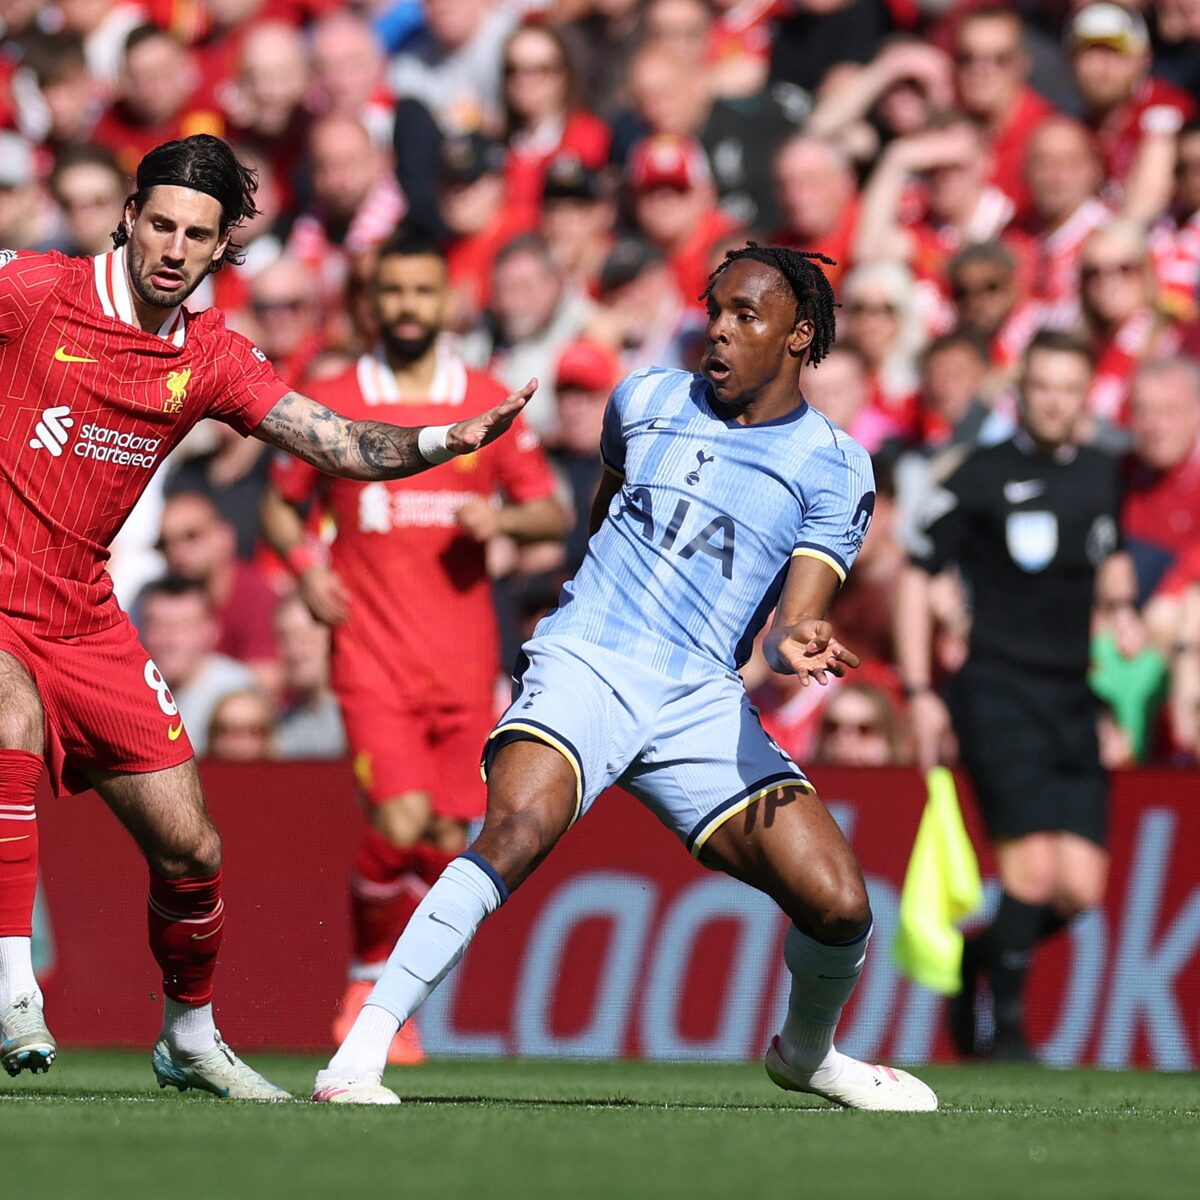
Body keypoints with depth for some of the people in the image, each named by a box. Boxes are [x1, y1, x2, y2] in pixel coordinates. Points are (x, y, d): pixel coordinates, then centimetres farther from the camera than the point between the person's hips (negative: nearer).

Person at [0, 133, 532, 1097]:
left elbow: (339, 444, -2)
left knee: (191, 851, 5)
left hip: (82, 617, 5)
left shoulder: (211, 359, 3)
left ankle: (190, 1037, 29)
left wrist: (446, 440, -17)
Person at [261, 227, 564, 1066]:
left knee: (448, 840, 1)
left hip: (465, 657, 2)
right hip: (373, 650, -2)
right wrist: (306, 569, -6)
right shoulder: (331, 404, 4)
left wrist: (503, 519, -11)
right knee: (400, 823, -17)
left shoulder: (489, 403, 7)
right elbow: (279, 507, 14)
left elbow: (553, 512, 11)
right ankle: (366, 979, 7)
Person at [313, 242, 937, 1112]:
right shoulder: (646, 401, 11)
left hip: (701, 701, 1)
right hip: (583, 662, -1)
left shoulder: (833, 467, 3)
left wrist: (795, 645, -31)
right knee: (517, 834, -31)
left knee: (839, 904, -12)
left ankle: (807, 1053, 23)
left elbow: (797, 617, -10)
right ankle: (357, 1061, -34)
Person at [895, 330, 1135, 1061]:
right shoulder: (983, 477, -4)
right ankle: (1008, 1025, -3)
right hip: (999, 692, -5)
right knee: (1033, 868, -16)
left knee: (1080, 888, -2)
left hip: (1074, 699, 5)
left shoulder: (1103, 478, 11)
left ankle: (979, 958, 25)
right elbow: (917, 576, -1)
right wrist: (919, 692, -5)